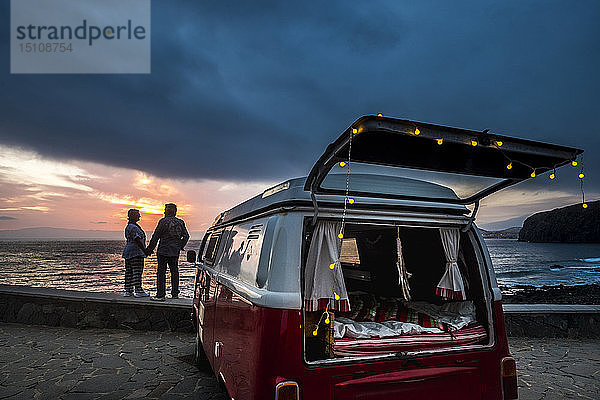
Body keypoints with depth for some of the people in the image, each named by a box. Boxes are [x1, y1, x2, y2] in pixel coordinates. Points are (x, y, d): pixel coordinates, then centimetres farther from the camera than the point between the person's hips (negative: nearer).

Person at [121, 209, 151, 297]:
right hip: (136, 252, -10)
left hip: (128, 251, 10)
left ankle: (128, 291, 14)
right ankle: (138, 291, -5)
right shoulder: (133, 228, -15)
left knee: (129, 272, 10)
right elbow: (137, 240, -20)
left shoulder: (128, 226, 18)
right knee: (137, 271, -7)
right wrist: (145, 250, -17)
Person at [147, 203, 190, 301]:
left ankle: (160, 295, -1)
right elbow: (186, 236, 10)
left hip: (163, 251, -6)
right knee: (174, 271, 11)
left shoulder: (163, 221, -9)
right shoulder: (180, 222, 8)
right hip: (175, 252, 6)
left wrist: (150, 249, 2)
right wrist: (180, 246, 21)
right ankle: (175, 294, 14)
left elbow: (155, 236, -6)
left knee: (161, 272, -1)